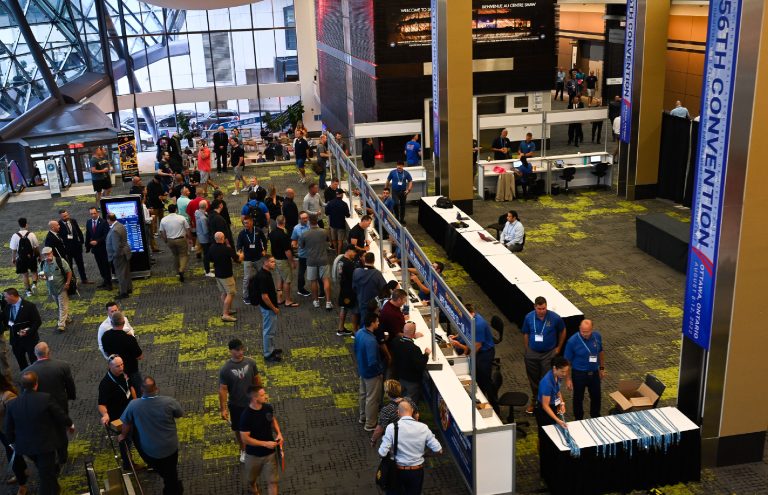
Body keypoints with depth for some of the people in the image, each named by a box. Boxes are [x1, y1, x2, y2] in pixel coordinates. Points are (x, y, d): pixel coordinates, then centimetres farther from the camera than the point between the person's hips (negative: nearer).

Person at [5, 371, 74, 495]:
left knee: (44, 470, 30)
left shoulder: (11, 404, -12)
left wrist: (14, 442, 19)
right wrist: (70, 424, 10)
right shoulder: (46, 398, -23)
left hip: (25, 446, 5)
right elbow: (61, 416, -11)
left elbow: (9, 430, -1)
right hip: (46, 444, -5)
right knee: (46, 475, 9)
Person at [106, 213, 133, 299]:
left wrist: (115, 256, -15)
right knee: (126, 272, 21)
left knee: (121, 274, 3)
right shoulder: (120, 225, 2)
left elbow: (116, 246, -28)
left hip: (119, 255, -10)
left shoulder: (114, 230, -28)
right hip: (125, 252, 10)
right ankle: (129, 288, 34)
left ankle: (124, 292, 12)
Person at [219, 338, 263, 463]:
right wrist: (223, 409, -16)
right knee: (238, 429, 17)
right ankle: (243, 450, 42)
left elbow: (257, 379, 1)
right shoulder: (225, 369, -23)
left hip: (252, 401, 2)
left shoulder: (250, 362, -14)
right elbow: (223, 390, -17)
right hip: (236, 405, -2)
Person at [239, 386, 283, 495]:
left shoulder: (268, 407, -12)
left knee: (273, 481, 6)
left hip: (270, 452, 3)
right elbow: (245, 438, -24)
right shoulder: (246, 416, -28)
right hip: (254, 454, -3)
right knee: (251, 477, 25)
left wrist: (278, 433, -8)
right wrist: (265, 443, -26)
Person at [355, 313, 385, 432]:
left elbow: (356, 350, 8)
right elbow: (372, 362, -33)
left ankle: (363, 417, 45)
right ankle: (370, 424, 24)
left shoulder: (359, 333, -8)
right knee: (372, 399, 9)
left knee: (363, 394, 26)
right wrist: (380, 370, -15)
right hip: (372, 373, -9)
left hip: (362, 370, 9)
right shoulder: (370, 341, -36)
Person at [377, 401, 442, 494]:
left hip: (398, 470, -1)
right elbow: (438, 450, -7)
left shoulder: (392, 427, -17)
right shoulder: (423, 427, -12)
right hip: (417, 472, 1)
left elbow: (382, 453, -18)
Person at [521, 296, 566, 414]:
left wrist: (559, 347, 6)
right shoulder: (529, 317, -10)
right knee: (533, 378, 15)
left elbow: (562, 331, 3)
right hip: (532, 353, 3)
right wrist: (527, 349, 5)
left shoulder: (555, 318, -15)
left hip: (549, 353, -2)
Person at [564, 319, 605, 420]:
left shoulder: (597, 336, -10)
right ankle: (579, 420, 34)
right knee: (578, 398, 13)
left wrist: (602, 368, 12)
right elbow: (567, 361, -14)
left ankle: (596, 417, 43)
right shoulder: (572, 341, -23)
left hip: (594, 372, 4)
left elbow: (601, 352, 9)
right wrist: (568, 379, -13)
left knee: (596, 396, 20)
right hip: (579, 374, -4)